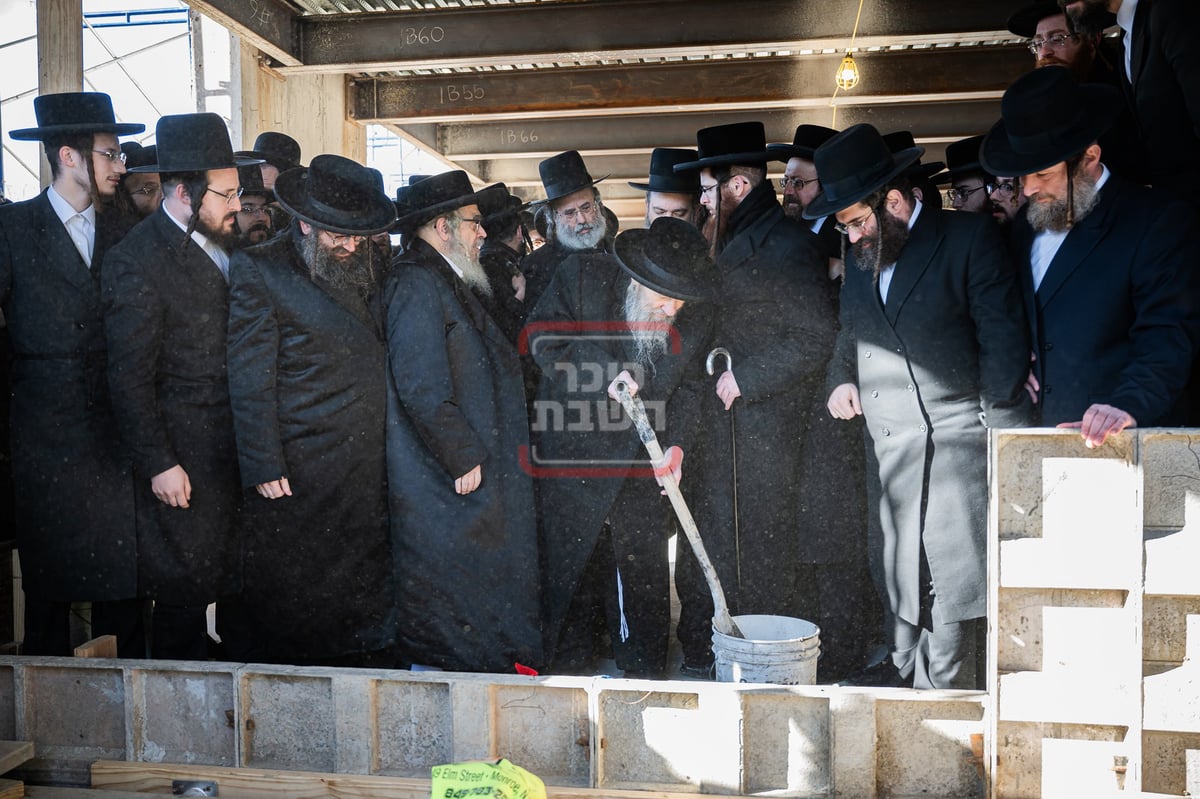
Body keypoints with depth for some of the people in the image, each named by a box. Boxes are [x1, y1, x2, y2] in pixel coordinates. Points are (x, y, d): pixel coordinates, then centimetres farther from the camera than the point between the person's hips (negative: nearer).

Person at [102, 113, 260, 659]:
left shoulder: (224, 242, 8)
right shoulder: (136, 262, -14)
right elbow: (130, 378, -14)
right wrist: (158, 465, -14)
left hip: (234, 449, 7)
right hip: (184, 457, -7)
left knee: (227, 578, 15)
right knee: (185, 589, 5)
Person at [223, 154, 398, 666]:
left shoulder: (369, 269, 13)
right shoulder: (260, 272, -5)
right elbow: (249, 384, -8)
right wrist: (264, 469, -12)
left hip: (369, 472, 6)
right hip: (297, 477, -6)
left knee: (367, 601, 12)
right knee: (287, 609, 5)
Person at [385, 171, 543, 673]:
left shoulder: (446, 282, 19)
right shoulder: (416, 283, -14)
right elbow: (422, 387, -22)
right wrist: (465, 456, -18)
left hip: (475, 469, 10)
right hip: (443, 481, -10)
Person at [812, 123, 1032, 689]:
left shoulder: (969, 239, -2)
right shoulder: (860, 253, 16)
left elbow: (1004, 341, -5)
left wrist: (995, 427, -8)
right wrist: (840, 380, 8)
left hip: (952, 447, -5)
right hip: (888, 457, 6)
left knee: (948, 599, -4)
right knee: (900, 596, 8)